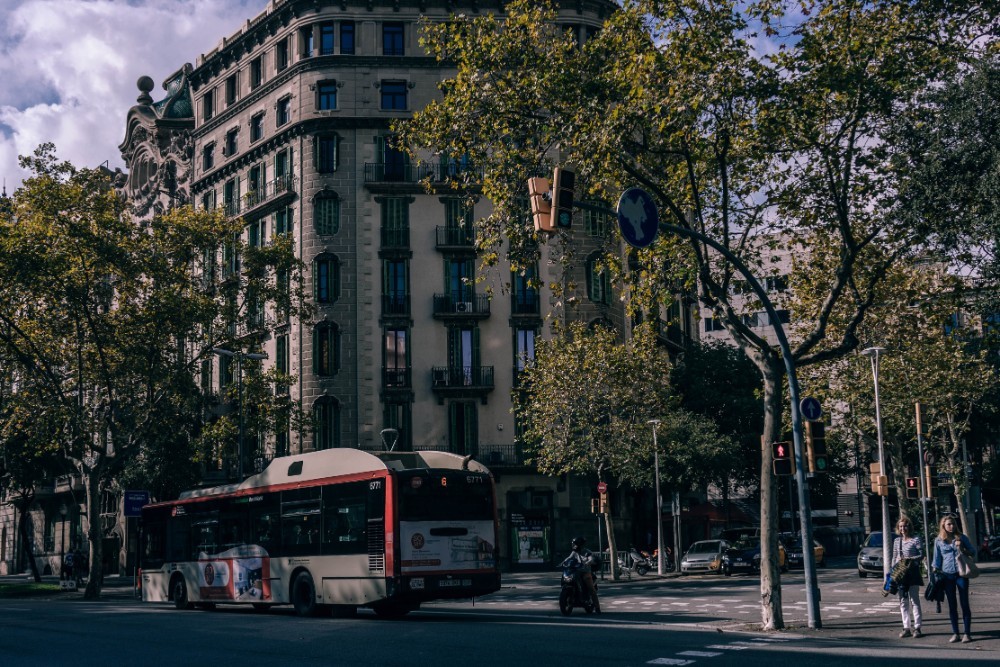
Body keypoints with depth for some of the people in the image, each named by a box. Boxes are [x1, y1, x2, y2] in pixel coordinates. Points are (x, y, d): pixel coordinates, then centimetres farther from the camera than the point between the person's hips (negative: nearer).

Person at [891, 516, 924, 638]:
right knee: (903, 601, 7)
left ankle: (917, 627, 2)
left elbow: (921, 555, -6)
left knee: (914, 600, -3)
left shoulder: (916, 539, -2)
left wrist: (909, 559, -19)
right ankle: (906, 628, 11)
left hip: (912, 572, -5)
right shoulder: (897, 541, 13)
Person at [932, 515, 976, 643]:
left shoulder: (961, 537, 3)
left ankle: (967, 633, 5)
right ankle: (955, 633, 11)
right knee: (952, 605, 5)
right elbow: (937, 559, 11)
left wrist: (962, 549, -10)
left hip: (961, 574, -1)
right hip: (947, 575, 1)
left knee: (964, 604, 0)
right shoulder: (939, 540, 5)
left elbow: (973, 552, 7)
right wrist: (935, 573, 6)